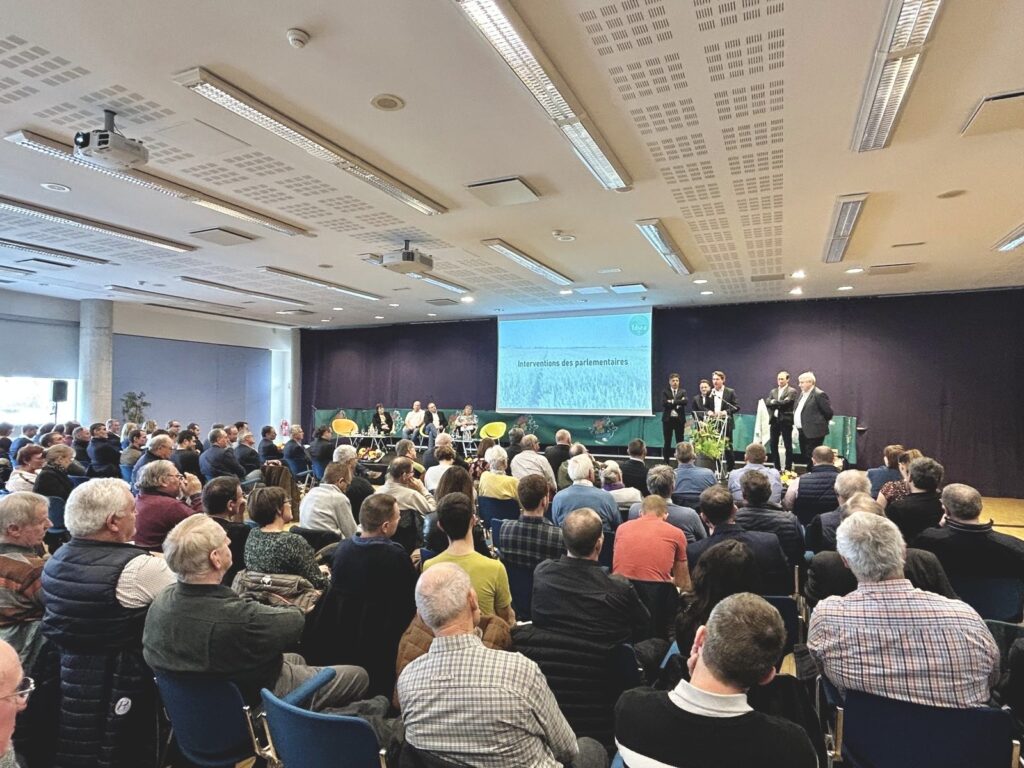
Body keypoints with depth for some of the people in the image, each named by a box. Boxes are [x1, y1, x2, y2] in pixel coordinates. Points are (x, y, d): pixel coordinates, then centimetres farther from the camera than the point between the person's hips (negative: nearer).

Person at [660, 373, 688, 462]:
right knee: (667, 442, 4)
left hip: (679, 419, 1)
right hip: (668, 419, -1)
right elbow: (664, 403, -12)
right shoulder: (665, 391, 3)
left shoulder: (683, 391, 7)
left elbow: (685, 401, -12)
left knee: (680, 442, 3)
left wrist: (672, 402, -14)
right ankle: (666, 462, 11)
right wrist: (678, 403, -13)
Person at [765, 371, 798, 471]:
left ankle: (788, 468, 6)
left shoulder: (792, 391, -2)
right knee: (773, 445, 7)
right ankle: (776, 467, 16)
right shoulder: (773, 391, 15)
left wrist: (774, 402, -5)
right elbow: (767, 403, 0)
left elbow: (785, 403, -16)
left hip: (786, 421, -5)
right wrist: (779, 405, -12)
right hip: (774, 420, 6)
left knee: (788, 446, 1)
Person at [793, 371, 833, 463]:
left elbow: (828, 412, -12)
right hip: (802, 432, 9)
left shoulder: (819, 395, -13)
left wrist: (821, 424, 0)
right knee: (805, 458, 14)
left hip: (813, 433, -9)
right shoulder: (802, 394, 15)